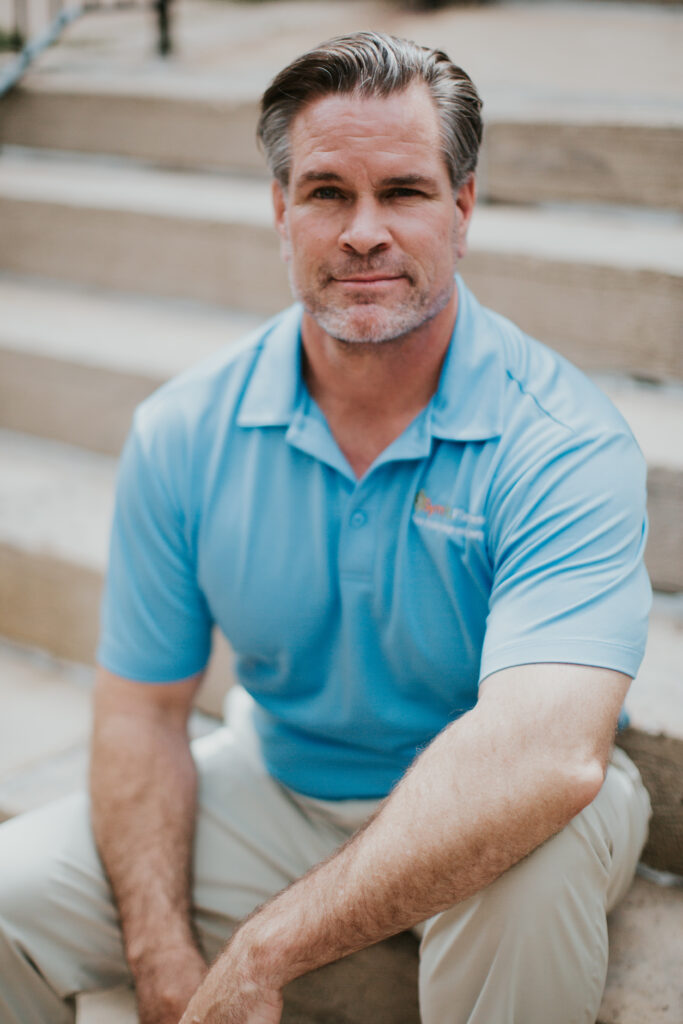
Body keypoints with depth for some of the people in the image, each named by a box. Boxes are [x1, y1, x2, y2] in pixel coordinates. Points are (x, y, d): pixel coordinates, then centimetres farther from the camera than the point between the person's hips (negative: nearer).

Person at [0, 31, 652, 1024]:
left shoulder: (563, 440, -23)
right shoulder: (182, 432, -9)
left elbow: (548, 753, -38)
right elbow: (142, 710, -4)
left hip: (478, 820, -3)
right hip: (275, 790, 3)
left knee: (531, 863, -37)